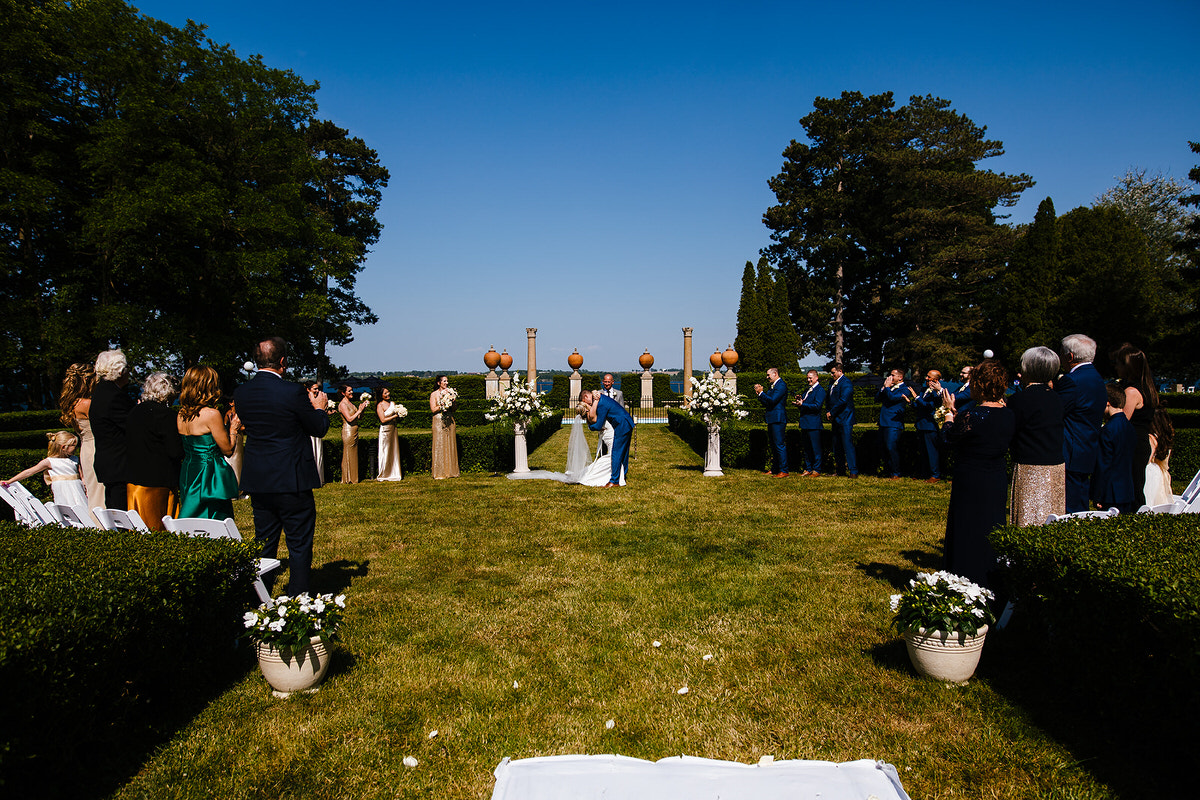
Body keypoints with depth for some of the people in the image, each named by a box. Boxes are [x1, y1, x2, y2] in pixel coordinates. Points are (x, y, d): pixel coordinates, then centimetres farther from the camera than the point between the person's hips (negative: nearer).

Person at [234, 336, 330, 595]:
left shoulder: (241, 393, 1)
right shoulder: (293, 392, -18)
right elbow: (319, 429, -8)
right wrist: (319, 407, 13)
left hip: (257, 482, 6)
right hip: (292, 482, -6)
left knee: (264, 545, 18)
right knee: (300, 546, 6)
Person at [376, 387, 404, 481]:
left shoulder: (393, 403, 11)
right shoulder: (380, 405, -8)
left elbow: (398, 420, 14)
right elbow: (383, 420, -16)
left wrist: (399, 415, -7)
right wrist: (394, 416, -11)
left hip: (393, 429, 6)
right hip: (385, 430, -6)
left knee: (394, 451, 8)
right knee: (385, 453, -1)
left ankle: (394, 473, 15)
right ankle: (383, 475, 7)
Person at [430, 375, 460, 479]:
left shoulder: (450, 392, 11)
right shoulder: (434, 394, 0)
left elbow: (455, 407, 7)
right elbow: (433, 409, -9)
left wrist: (452, 401, -11)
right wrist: (443, 404, -14)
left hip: (450, 421, 4)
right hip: (439, 421, -4)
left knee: (450, 445, 5)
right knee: (440, 446, -4)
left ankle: (451, 471, 10)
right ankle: (439, 473, 0)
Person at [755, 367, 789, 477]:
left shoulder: (781, 385, -12)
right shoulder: (772, 386, 19)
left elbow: (772, 401, -20)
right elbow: (766, 403, 18)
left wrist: (761, 392, -11)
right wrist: (759, 393, 5)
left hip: (778, 420, -10)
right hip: (771, 420, 10)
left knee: (780, 445, -9)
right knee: (773, 446, 14)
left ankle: (784, 471, -6)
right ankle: (774, 469, 22)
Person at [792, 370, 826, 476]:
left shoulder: (820, 390, -9)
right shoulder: (807, 390, 18)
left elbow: (817, 406, -19)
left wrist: (802, 404, -22)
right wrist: (799, 400, 0)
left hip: (814, 423, -9)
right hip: (805, 423, 9)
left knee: (815, 448, -2)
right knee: (807, 448, 13)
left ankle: (817, 470, 5)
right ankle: (808, 469, 20)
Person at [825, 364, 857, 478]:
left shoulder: (845, 383, -12)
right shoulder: (833, 384, 16)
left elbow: (843, 400, -20)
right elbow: (828, 399, 20)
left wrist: (831, 412, -13)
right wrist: (828, 411, 3)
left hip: (845, 420, -9)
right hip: (836, 420, 9)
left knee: (847, 445, -10)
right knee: (836, 446, 12)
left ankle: (853, 471, -7)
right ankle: (836, 470, 20)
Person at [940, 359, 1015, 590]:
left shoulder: (971, 415, -22)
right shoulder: (1009, 416, -1)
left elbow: (950, 437, -5)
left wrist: (949, 412, 11)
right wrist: (957, 414, 17)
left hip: (970, 483, -7)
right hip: (998, 482, 7)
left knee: (967, 531, 5)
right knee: (992, 530, 17)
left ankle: (967, 580, 13)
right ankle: (992, 584, 29)